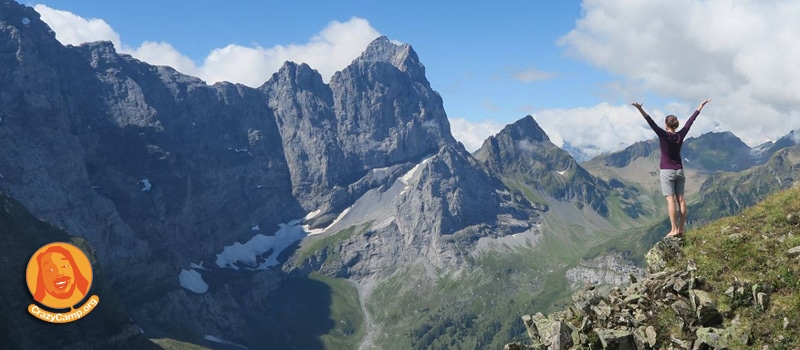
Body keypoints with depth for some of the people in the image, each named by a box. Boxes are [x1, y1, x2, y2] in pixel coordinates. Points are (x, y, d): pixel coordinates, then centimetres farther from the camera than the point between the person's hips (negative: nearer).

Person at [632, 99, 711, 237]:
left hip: (667, 171, -5)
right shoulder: (680, 135, 1)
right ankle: (680, 229, 6)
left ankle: (674, 229, -13)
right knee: (680, 199, 4)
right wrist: (701, 106, 23)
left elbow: (651, 122, -22)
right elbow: (691, 120, 12)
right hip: (679, 171, 5)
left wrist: (640, 109, -30)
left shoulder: (664, 135, -12)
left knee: (670, 199, -8)